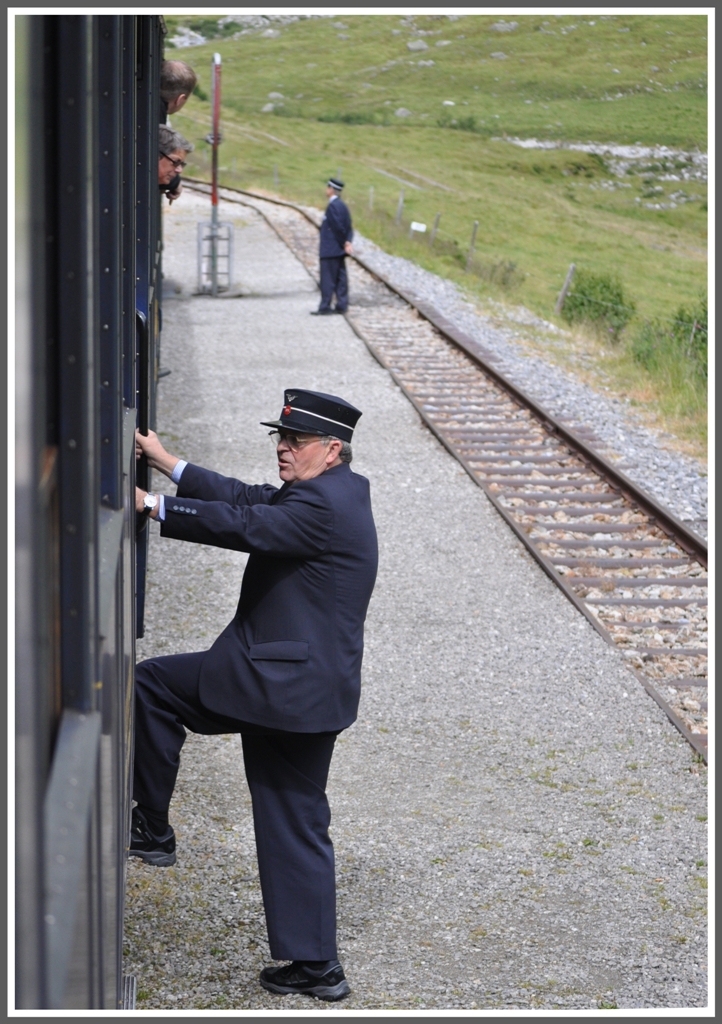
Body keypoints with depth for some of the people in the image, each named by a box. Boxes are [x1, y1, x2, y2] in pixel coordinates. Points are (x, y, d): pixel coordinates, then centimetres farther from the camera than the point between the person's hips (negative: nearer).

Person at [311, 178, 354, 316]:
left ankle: (325, 307, -1)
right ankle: (341, 305, 14)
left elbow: (338, 227, -21)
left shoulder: (333, 206, -18)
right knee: (340, 278, 11)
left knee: (327, 279, -4)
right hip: (339, 250, 9)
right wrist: (348, 242, -2)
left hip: (330, 250, -9)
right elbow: (348, 227, 9)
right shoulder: (341, 205, 12)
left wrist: (344, 243, -12)